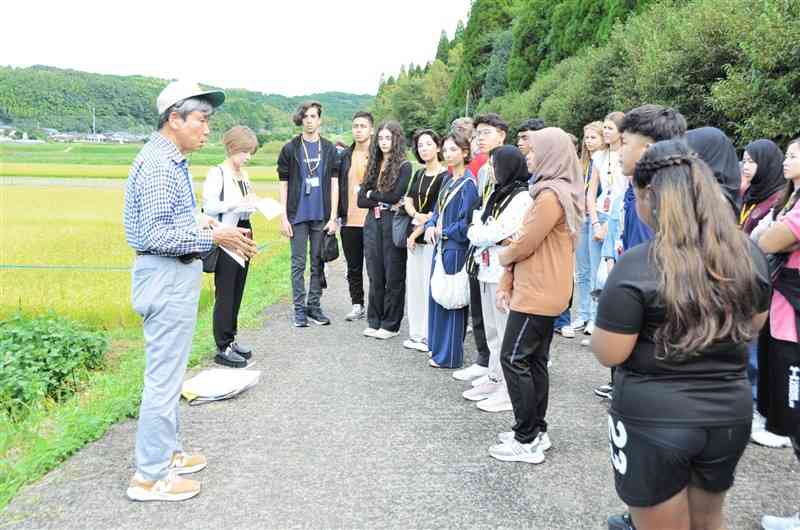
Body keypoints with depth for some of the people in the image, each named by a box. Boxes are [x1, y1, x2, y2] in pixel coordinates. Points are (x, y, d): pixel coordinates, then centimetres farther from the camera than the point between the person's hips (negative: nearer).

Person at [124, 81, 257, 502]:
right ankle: (150, 476, 9)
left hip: (172, 276, 11)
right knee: (164, 376, -2)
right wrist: (212, 237, -20)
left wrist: (196, 223, 9)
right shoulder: (159, 164, -19)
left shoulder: (170, 160, 13)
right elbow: (156, 236, -24)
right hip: (168, 277, -11)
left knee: (168, 372, 18)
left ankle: (166, 452, 32)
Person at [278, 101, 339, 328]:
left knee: (318, 262, 8)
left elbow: (334, 184, 4)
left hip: (322, 216, 1)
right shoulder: (290, 149, 3)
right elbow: (283, 184, 3)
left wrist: (333, 217, -2)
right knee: (299, 263, 3)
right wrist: (284, 217, -4)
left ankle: (314, 305, 18)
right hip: (297, 215, -1)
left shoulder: (329, 149, 6)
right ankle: (299, 308, 11)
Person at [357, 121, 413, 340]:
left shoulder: (404, 166, -3)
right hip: (373, 222, 5)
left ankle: (391, 324, 10)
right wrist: (382, 202, -7)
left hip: (393, 222, -5)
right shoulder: (374, 165, 13)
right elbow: (361, 200, 7)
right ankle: (374, 321, 18)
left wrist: (372, 194, 0)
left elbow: (395, 195, -14)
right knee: (375, 274, 9)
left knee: (393, 275, 2)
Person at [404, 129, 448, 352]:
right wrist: (417, 215, -12)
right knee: (413, 284, 9)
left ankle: (430, 337, 2)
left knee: (429, 286, -7)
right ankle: (416, 335, 18)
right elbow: (408, 202, 10)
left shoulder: (445, 176, -8)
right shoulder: (418, 175, 16)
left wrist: (416, 234, -9)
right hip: (415, 236, 8)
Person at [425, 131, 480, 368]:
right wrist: (431, 226, -1)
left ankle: (449, 356, 9)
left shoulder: (468, 183, -12)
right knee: (436, 296, 14)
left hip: (456, 248, -9)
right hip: (441, 245, 9)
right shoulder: (448, 181, 14)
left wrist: (444, 231, -7)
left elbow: (466, 222, -17)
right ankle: (437, 347, 27)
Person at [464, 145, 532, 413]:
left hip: (505, 273, -9)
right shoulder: (495, 193, 16)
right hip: (488, 270, 9)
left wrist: (477, 234, -2)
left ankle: (510, 389, 5)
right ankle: (495, 379, 27)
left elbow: (498, 232, -18)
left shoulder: (522, 198, -11)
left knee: (506, 332, -3)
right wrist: (485, 236, -8)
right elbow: (478, 224, 11)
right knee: (491, 330, 15)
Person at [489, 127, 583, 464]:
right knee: (535, 361, 14)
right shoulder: (557, 192, 15)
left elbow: (524, 245, -19)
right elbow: (526, 242, 12)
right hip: (545, 292, 10)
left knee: (514, 360, -4)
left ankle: (527, 442, 3)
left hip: (537, 294, -10)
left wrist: (504, 257, 4)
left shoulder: (551, 195, -19)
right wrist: (506, 283, 9)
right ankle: (536, 431, 23)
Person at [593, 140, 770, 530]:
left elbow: (607, 354, -16)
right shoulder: (748, 253, -4)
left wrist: (615, 309, 0)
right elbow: (753, 326, 11)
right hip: (729, 414, 6)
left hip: (653, 419, -5)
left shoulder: (637, 265, -22)